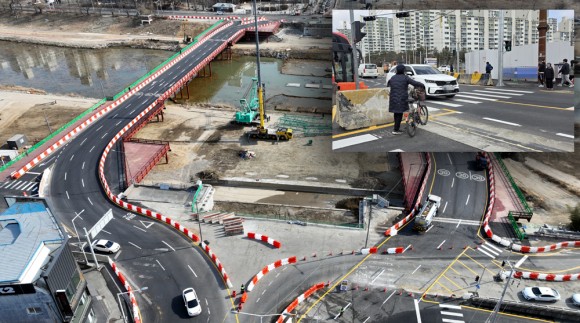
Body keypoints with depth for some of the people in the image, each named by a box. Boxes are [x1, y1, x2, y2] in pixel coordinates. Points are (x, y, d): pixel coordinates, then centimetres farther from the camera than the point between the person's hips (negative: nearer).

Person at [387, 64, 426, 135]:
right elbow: (415, 83, -10)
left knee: (396, 113, 16)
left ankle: (397, 127, 24)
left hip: (393, 99, 5)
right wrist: (423, 85, 6)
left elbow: (388, 85, 21)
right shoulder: (405, 78, -7)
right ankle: (396, 130, 1)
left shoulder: (392, 78, 9)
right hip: (401, 99, -5)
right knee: (399, 114, 1)